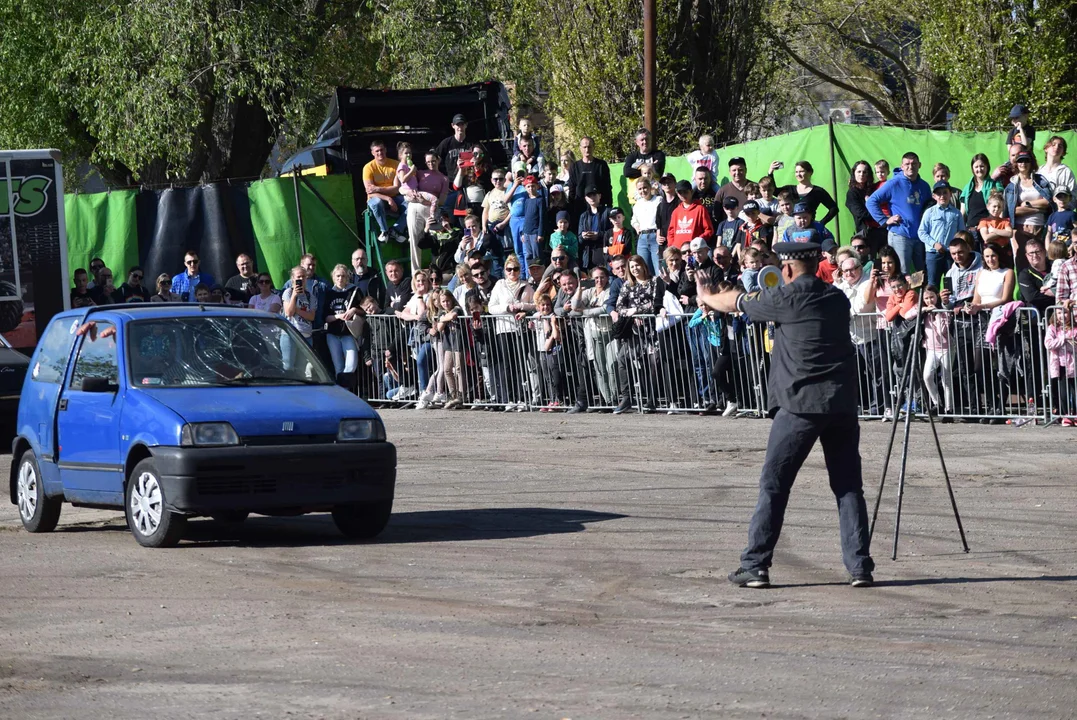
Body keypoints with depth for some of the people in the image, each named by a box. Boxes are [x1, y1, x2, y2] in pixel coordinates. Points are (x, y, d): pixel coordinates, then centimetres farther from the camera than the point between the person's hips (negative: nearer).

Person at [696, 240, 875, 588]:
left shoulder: (785, 299, -3)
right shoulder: (837, 299, 12)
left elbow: (738, 303, 13)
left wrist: (706, 297, 34)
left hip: (801, 403, -5)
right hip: (843, 403, 5)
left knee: (774, 484, 2)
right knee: (848, 485, 7)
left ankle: (755, 566, 2)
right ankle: (860, 566, 1)